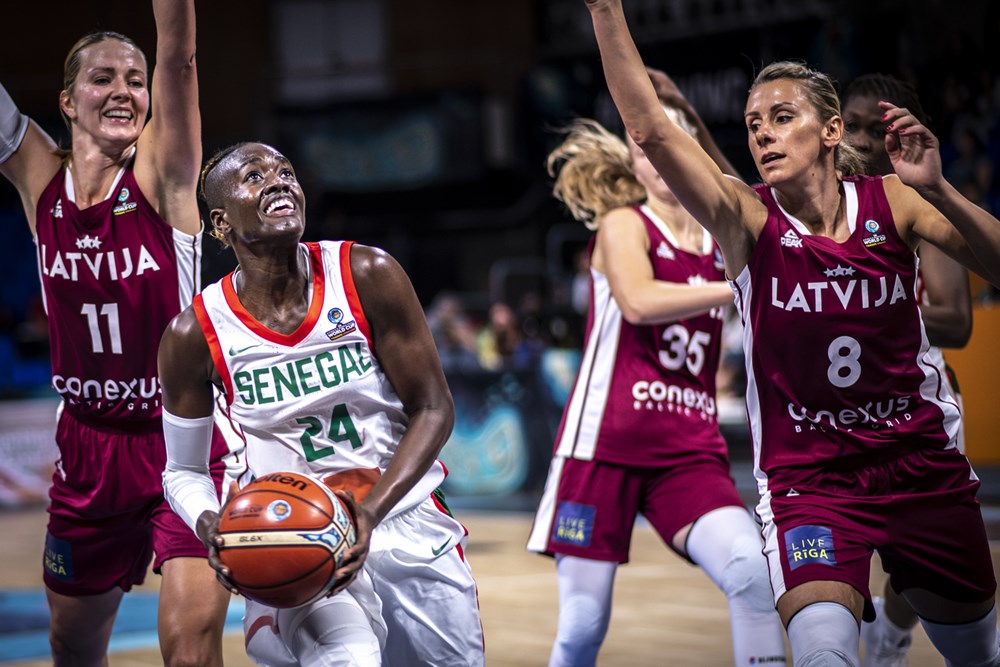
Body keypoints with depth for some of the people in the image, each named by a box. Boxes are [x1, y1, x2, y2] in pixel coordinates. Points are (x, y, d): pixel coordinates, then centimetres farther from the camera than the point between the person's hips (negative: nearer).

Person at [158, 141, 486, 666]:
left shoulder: (368, 277, -11)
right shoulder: (195, 335, -10)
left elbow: (433, 410, -7)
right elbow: (183, 471, 3)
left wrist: (372, 511, -21)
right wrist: (210, 525, -21)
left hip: (404, 516, 3)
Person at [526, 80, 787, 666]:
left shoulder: (723, 245, 13)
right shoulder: (623, 223, 1)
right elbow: (637, 301, -20)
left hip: (692, 454, 4)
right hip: (604, 444, -3)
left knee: (756, 574, -22)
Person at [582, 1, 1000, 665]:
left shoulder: (893, 203, -5)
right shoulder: (749, 220, -10)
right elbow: (650, 128, -22)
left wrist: (938, 192, -28)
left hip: (922, 464, 3)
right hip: (807, 479, -3)